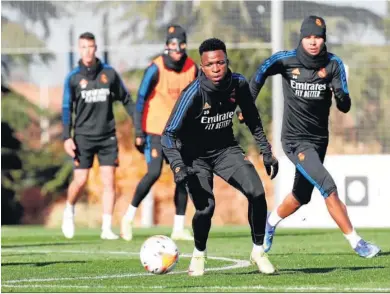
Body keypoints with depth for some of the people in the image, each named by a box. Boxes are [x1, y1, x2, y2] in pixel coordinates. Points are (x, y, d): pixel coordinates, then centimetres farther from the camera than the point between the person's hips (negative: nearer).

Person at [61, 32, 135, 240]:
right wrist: (67, 137, -6)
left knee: (109, 181, -5)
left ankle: (106, 228, -1)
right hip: (83, 136, -1)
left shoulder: (109, 73, 2)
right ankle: (69, 211, 27)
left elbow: (125, 99, 11)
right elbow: (67, 108, 2)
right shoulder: (73, 77, -1)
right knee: (80, 180, -4)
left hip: (107, 136, 1)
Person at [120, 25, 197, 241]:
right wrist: (139, 133, -16)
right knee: (154, 173, -16)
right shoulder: (156, 69, -14)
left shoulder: (192, 68, 0)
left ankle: (179, 228, 5)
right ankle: (128, 217, 0)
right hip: (155, 129, -5)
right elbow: (140, 100, -12)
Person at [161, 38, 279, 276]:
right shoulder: (193, 94, -27)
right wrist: (178, 167, -38)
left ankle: (258, 251, 4)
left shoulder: (238, 85, -13)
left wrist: (266, 152, 5)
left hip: (225, 149, 4)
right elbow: (169, 134, -25)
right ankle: (199, 255, 9)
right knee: (206, 207, -21)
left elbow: (253, 120, 6)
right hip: (195, 155, -4)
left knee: (257, 193, -16)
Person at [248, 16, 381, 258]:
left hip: (319, 139, 4)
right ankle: (355, 242, -16)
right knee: (328, 187, -20)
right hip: (296, 140, -4)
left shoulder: (333, 64, -8)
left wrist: (341, 95, -34)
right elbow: (261, 74, 6)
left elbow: (345, 107, -13)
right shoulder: (286, 60, -12)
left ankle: (272, 221, 48)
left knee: (301, 196, 18)